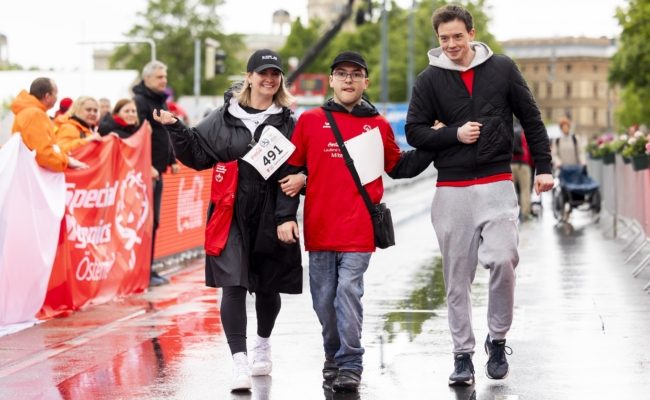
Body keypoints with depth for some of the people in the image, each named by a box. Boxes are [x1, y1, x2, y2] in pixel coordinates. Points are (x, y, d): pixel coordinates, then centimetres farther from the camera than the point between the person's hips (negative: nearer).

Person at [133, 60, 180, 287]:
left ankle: (148, 268, 15)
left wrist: (172, 161, 18)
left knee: (153, 221, 10)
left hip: (157, 170, 9)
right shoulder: (140, 102, -11)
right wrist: (147, 166, -24)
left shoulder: (161, 101, 19)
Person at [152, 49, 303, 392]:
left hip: (269, 217, 1)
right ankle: (239, 359, -9)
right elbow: (198, 155, 8)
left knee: (268, 286, 12)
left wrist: (286, 216, -14)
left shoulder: (286, 122, 4)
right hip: (231, 215, -1)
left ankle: (263, 343, 38)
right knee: (233, 286, -10)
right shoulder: (225, 116, 5)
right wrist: (176, 130, -6)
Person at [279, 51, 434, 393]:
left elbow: (399, 168, 20)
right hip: (319, 228, 1)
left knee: (349, 293, -10)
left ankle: (350, 365, -3)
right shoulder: (310, 121, 7)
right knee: (324, 300, 7)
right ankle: (333, 359, 26)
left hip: (359, 229, -1)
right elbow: (290, 172, 9)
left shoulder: (378, 126, 9)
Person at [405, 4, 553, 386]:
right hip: (452, 189, 1)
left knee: (502, 259, -16)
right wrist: (455, 134, -11)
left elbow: (531, 119, 9)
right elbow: (414, 131, 4)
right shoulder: (430, 79, 4)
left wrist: (543, 167, 3)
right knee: (458, 277, 2)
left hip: (497, 185, -1)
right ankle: (463, 354, 12)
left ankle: (498, 341, 4)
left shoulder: (502, 68, 4)